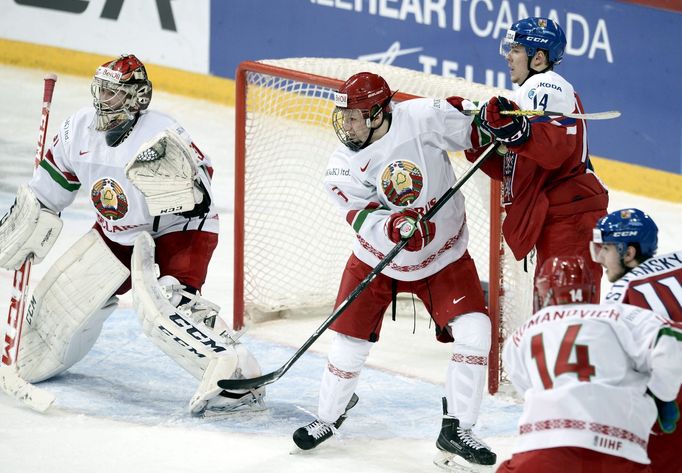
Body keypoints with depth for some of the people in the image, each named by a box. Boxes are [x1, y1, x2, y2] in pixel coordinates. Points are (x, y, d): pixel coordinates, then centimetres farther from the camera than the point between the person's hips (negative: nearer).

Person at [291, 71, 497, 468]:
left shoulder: (420, 119, -20)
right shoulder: (343, 166, -14)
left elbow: (467, 119, -9)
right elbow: (364, 219, -26)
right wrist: (394, 227, -46)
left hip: (445, 256, -1)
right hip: (377, 260, 1)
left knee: (475, 332, -15)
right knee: (350, 342, 2)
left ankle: (456, 430, -2)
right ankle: (329, 416, 31)